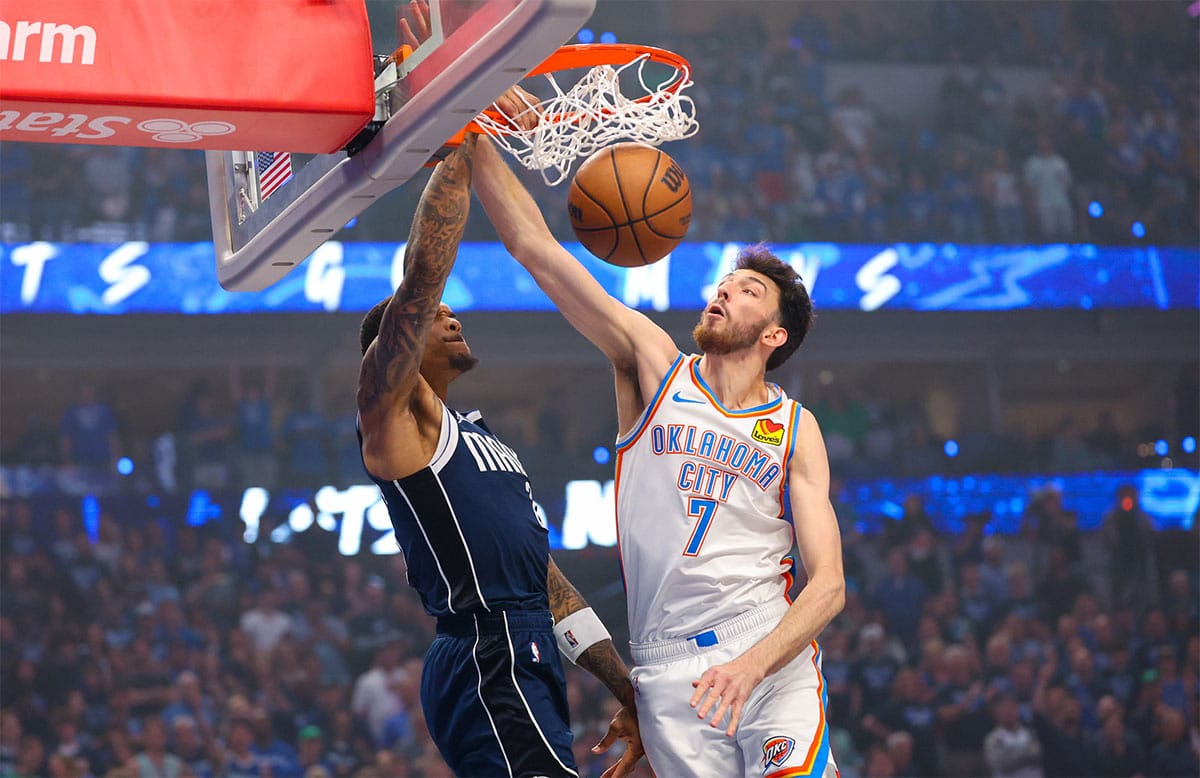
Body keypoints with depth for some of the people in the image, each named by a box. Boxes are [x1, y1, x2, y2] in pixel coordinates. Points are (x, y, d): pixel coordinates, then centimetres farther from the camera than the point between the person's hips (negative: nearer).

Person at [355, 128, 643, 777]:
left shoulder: (480, 440, 28)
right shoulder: (392, 409, 2)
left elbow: (546, 582, 26)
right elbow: (421, 277, -13)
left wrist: (629, 692, 20)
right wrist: (464, 146, -10)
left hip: (525, 664, 9)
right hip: (488, 667, -9)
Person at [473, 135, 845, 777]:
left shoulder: (795, 429, 7)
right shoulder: (655, 367, 8)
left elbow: (827, 584, -2)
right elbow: (534, 247, 2)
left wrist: (751, 665, -19)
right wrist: (471, 135, -7)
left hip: (772, 658, 0)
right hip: (667, 670, 0)